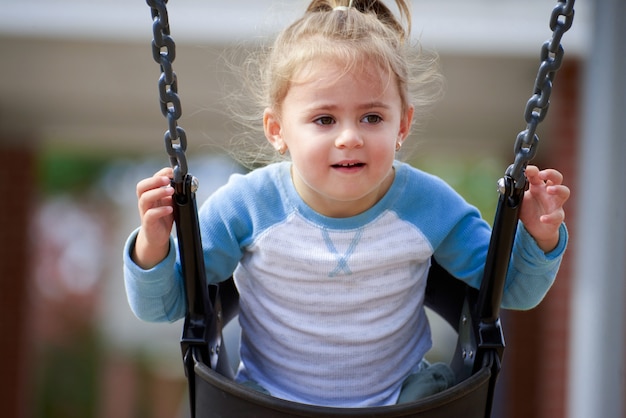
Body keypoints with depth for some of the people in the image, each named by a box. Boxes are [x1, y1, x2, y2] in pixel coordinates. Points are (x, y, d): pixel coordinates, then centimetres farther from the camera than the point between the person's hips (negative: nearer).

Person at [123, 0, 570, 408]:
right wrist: (153, 246, -26)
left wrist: (539, 239, -18)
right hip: (269, 399, -1)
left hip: (397, 397, 1)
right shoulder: (245, 206, -14)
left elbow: (512, 290, 2)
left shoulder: (429, 206, -10)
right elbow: (162, 305, -6)